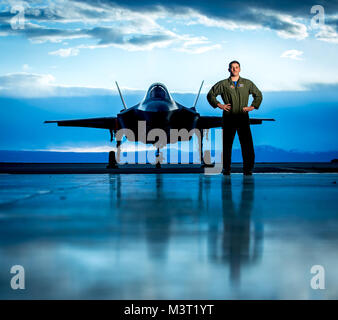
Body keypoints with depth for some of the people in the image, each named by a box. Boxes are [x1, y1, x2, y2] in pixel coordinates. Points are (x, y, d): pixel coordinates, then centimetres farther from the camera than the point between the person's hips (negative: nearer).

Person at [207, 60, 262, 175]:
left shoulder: (247, 83, 11)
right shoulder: (223, 84, 7)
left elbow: (258, 95, 20)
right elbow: (210, 95, 12)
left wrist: (252, 107, 7)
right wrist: (219, 105, 0)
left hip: (243, 117, 0)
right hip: (228, 117, 0)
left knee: (247, 143, -6)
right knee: (227, 144, 1)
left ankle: (248, 168, 0)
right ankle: (226, 168, 11)